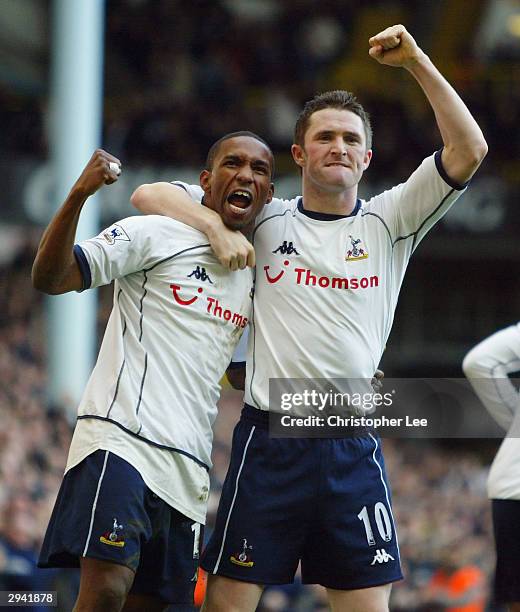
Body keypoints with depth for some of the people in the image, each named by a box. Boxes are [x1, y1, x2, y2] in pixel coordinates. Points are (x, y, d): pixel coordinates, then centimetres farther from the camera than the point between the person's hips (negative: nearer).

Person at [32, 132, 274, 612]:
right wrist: (79, 195, -24)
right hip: (121, 441, -7)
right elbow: (51, 277, -9)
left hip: (187, 468, 7)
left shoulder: (253, 276, 20)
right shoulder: (154, 236, 1)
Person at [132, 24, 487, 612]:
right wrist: (218, 229, -8)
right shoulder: (264, 220, 8)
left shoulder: (389, 222, 8)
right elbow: (151, 195, 8)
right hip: (268, 440, -1)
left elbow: (468, 150, -2)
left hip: (353, 448, 1)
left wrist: (416, 60, -7)